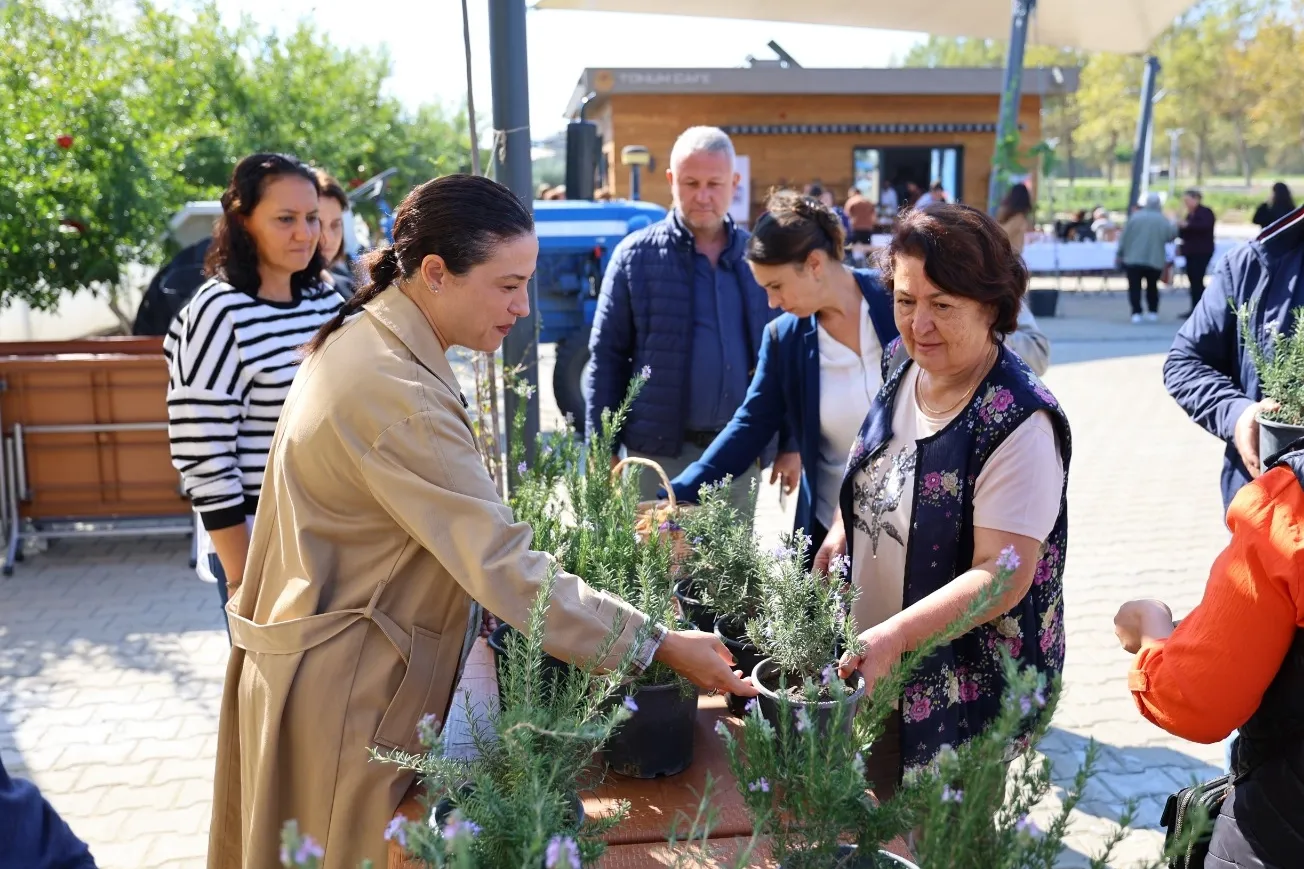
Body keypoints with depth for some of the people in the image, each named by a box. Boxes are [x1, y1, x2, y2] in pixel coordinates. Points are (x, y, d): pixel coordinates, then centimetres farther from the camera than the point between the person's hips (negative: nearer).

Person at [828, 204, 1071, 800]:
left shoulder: (1019, 422, -23)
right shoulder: (904, 377, -1)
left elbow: (1002, 575, -26)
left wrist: (894, 636, -34)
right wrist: (842, 531, 1)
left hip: (968, 687, -7)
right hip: (875, 665, 7)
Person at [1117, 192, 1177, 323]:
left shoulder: (1135, 216, -3)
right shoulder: (1162, 219, -3)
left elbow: (1124, 237, -3)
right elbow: (1170, 235, -4)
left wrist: (1120, 254, 5)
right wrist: (1175, 227, 17)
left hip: (1133, 259, -2)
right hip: (1155, 260, 2)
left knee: (1135, 287, -1)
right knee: (1152, 286, 18)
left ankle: (1136, 313, -12)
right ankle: (1153, 312, 18)